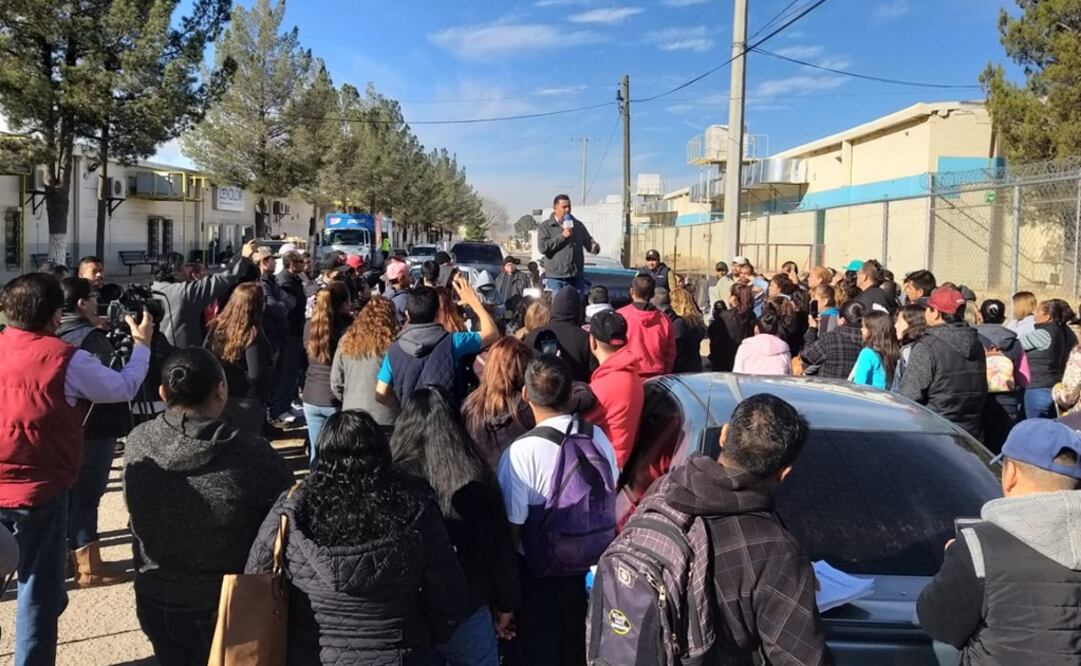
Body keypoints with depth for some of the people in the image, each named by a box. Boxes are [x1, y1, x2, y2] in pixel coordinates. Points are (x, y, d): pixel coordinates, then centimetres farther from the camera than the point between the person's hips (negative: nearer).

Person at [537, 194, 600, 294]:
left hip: (576, 278, 4)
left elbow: (588, 243, 15)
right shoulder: (545, 226, 1)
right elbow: (542, 247, -12)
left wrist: (594, 247, -10)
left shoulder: (578, 225, 13)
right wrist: (562, 236, -15)